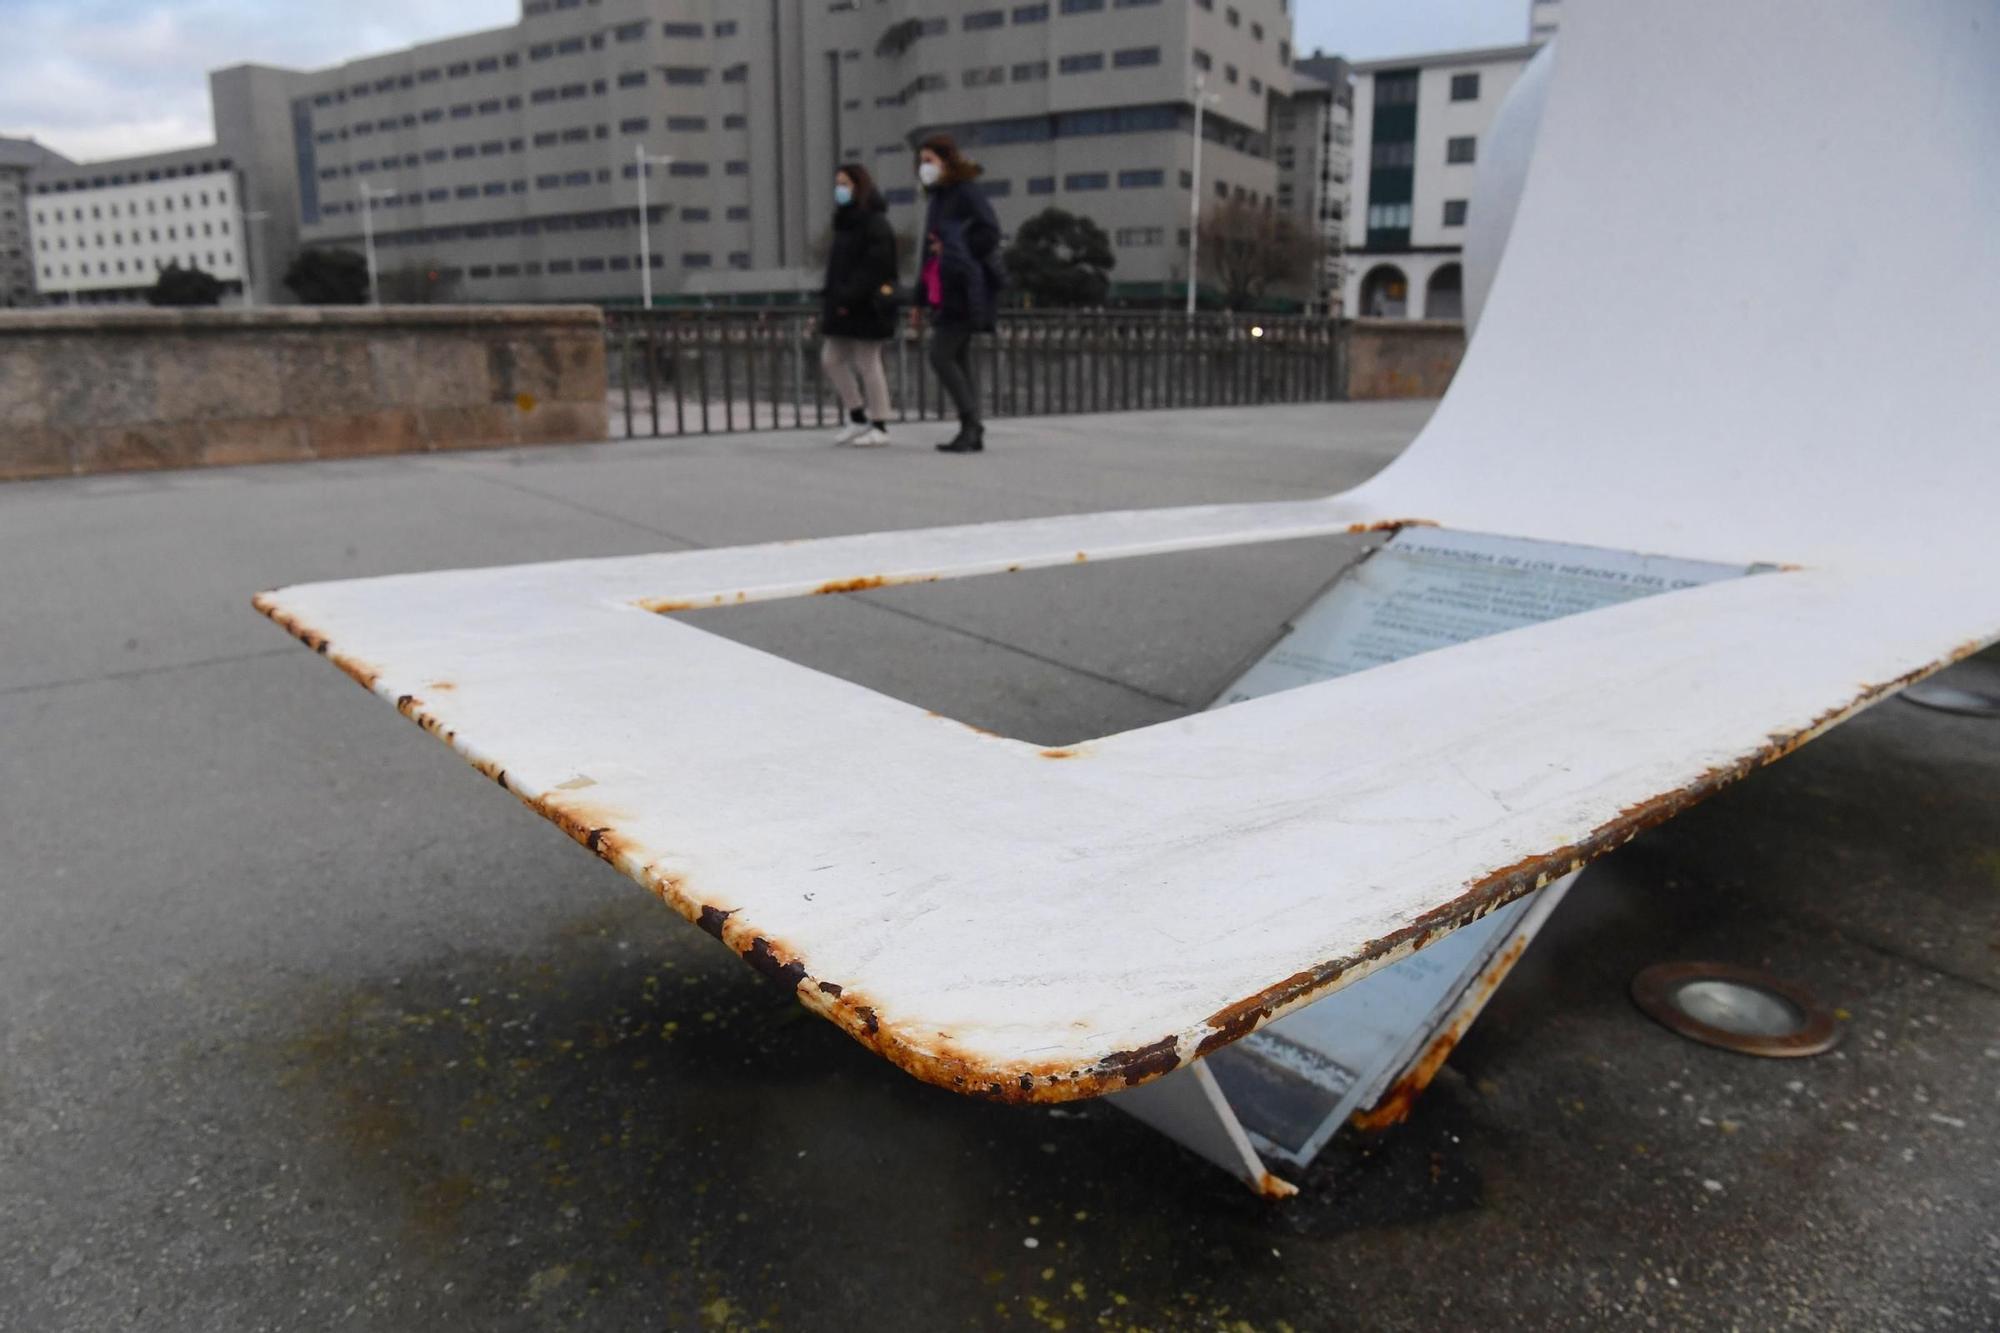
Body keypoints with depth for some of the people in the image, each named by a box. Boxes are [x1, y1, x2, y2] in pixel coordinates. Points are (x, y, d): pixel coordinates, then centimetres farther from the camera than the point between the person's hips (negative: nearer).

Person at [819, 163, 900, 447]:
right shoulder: (847, 222, 16)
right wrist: (831, 300, 9)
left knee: (867, 364, -4)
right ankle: (858, 418, 18)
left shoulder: (875, 223, -11)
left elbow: (874, 267, -20)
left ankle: (880, 428, 5)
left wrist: (848, 298, -23)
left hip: (868, 306, -10)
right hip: (844, 308, 10)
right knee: (831, 359, 9)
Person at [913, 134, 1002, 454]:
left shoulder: (966, 193, -8)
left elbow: (990, 232, -19)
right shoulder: (939, 198, 19)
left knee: (940, 356, -12)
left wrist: (952, 251, -15)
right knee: (959, 361, 7)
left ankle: (970, 425, -6)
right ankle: (973, 432, 9)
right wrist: (922, 298, 19)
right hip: (945, 293, 9)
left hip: (963, 292, -9)